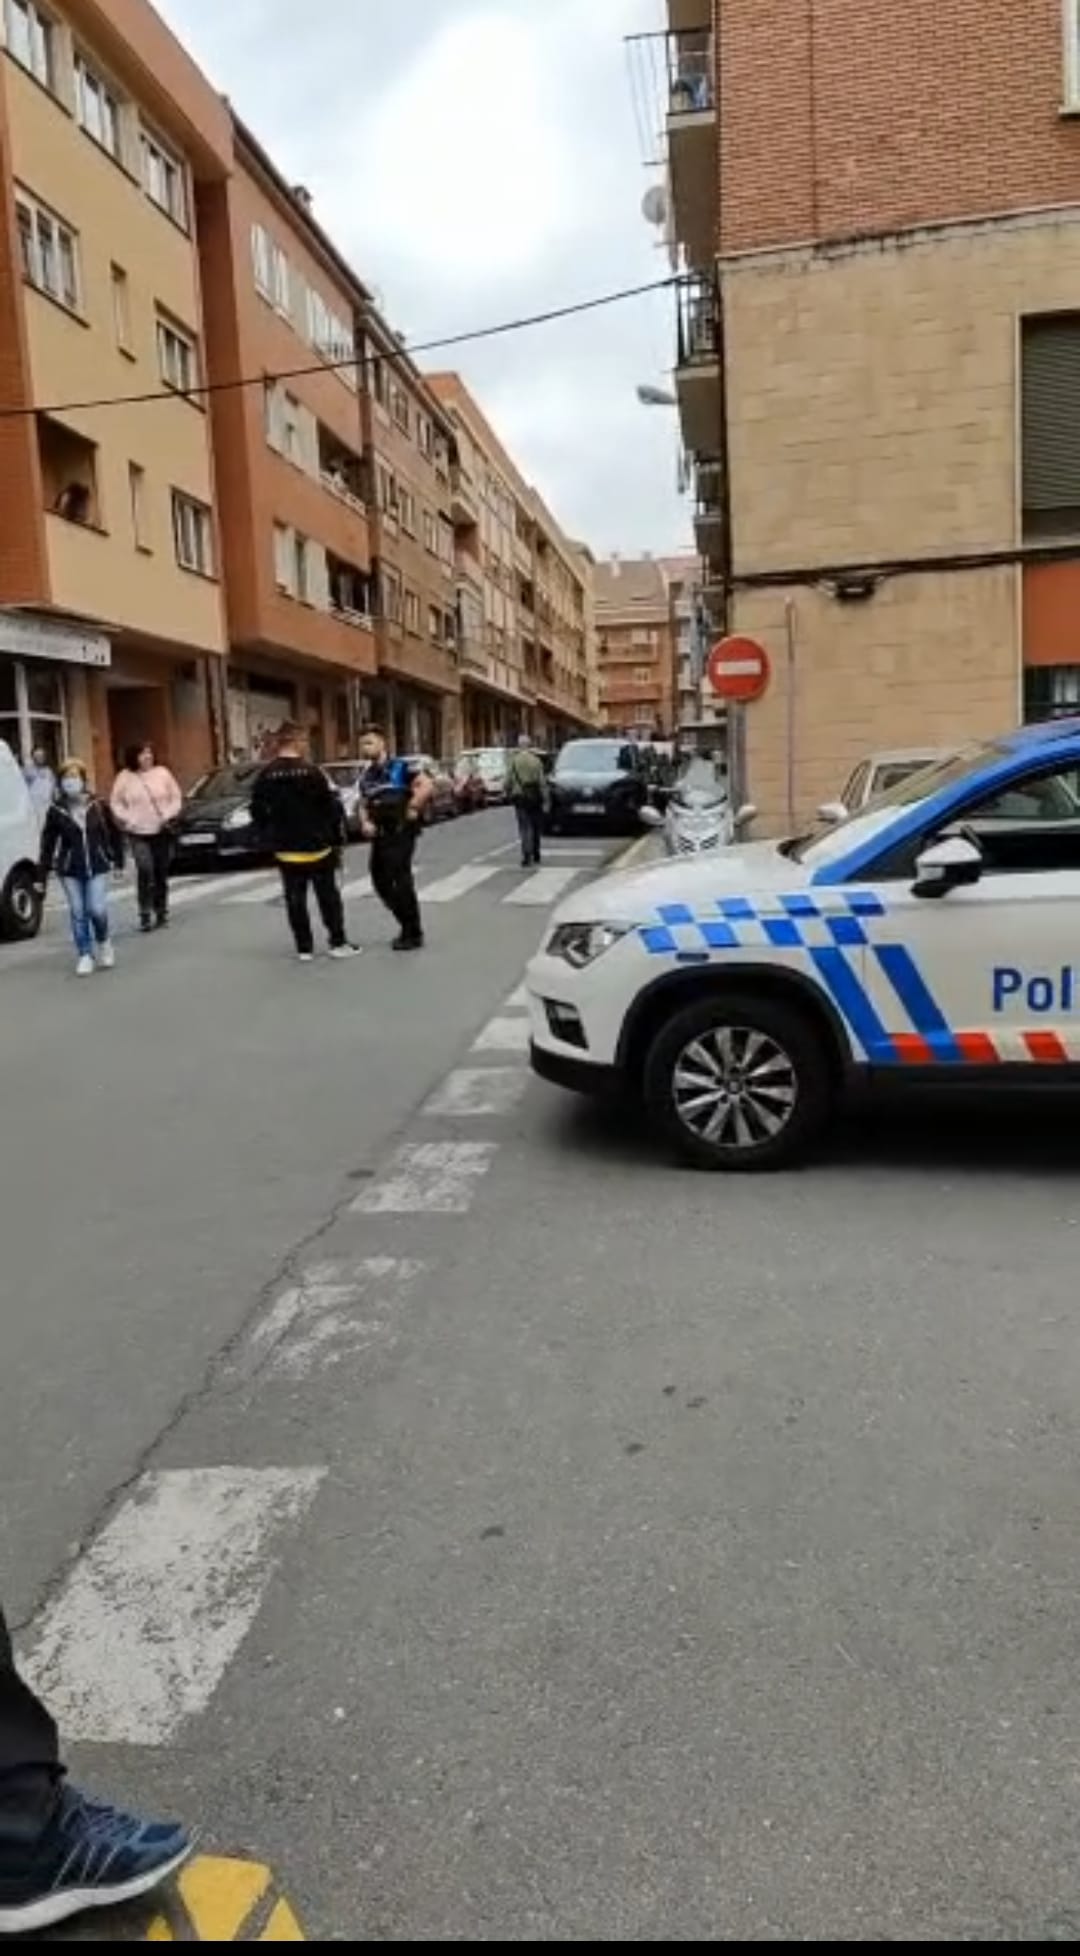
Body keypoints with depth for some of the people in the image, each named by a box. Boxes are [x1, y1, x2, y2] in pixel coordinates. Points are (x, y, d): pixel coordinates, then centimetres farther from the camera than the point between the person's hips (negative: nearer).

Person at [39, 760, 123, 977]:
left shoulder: (99, 806, -5)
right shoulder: (56, 811, -3)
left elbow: (114, 834, 5)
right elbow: (48, 845, 0)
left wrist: (118, 861, 8)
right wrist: (42, 876, 0)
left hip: (98, 867, -1)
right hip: (70, 871, 1)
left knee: (97, 910, -9)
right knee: (78, 914, 2)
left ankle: (104, 943, 20)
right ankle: (85, 956, 13)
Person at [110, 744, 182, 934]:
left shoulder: (162, 773, 3)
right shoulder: (125, 777, 1)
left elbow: (176, 798, 6)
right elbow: (116, 804, 4)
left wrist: (168, 815, -8)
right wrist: (127, 820, -9)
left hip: (162, 831, 2)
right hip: (139, 833, -2)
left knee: (161, 874, 8)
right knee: (145, 871, -18)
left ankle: (161, 913, 20)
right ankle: (145, 915, -14)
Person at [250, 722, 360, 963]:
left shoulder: (265, 776, -3)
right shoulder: (311, 772, -13)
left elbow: (257, 813, 3)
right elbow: (331, 808, -10)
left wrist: (269, 840, 14)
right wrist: (337, 841, 0)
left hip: (286, 851, 3)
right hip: (317, 848, -3)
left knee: (295, 900, 9)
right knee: (328, 896, 9)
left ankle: (304, 948, 11)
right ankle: (338, 943, 12)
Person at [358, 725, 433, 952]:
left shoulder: (401, 768, -9)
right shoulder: (366, 776, 13)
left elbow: (427, 786, -20)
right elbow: (364, 805, 21)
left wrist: (412, 810, -17)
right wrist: (365, 822, 1)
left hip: (401, 834, -7)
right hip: (379, 837, 7)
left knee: (401, 882, -5)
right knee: (380, 882, 9)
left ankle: (413, 934, 8)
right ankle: (407, 925, 26)